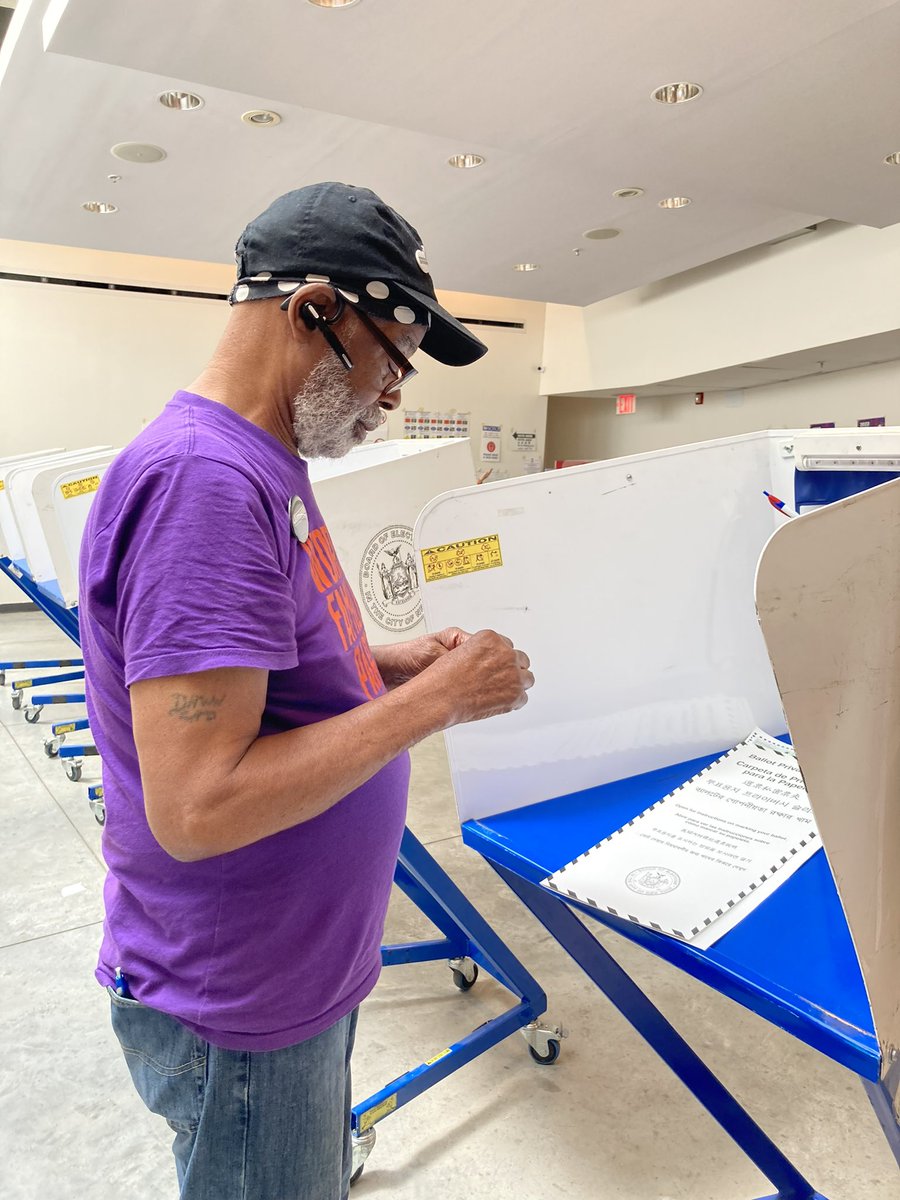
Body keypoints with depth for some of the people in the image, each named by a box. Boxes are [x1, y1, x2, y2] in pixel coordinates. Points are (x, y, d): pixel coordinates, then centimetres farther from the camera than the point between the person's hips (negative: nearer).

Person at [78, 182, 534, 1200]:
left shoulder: (260, 468, 4)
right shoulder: (205, 480, -27)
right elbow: (197, 806, -31)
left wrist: (388, 664, 0)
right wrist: (434, 700, -24)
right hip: (237, 1011, -8)